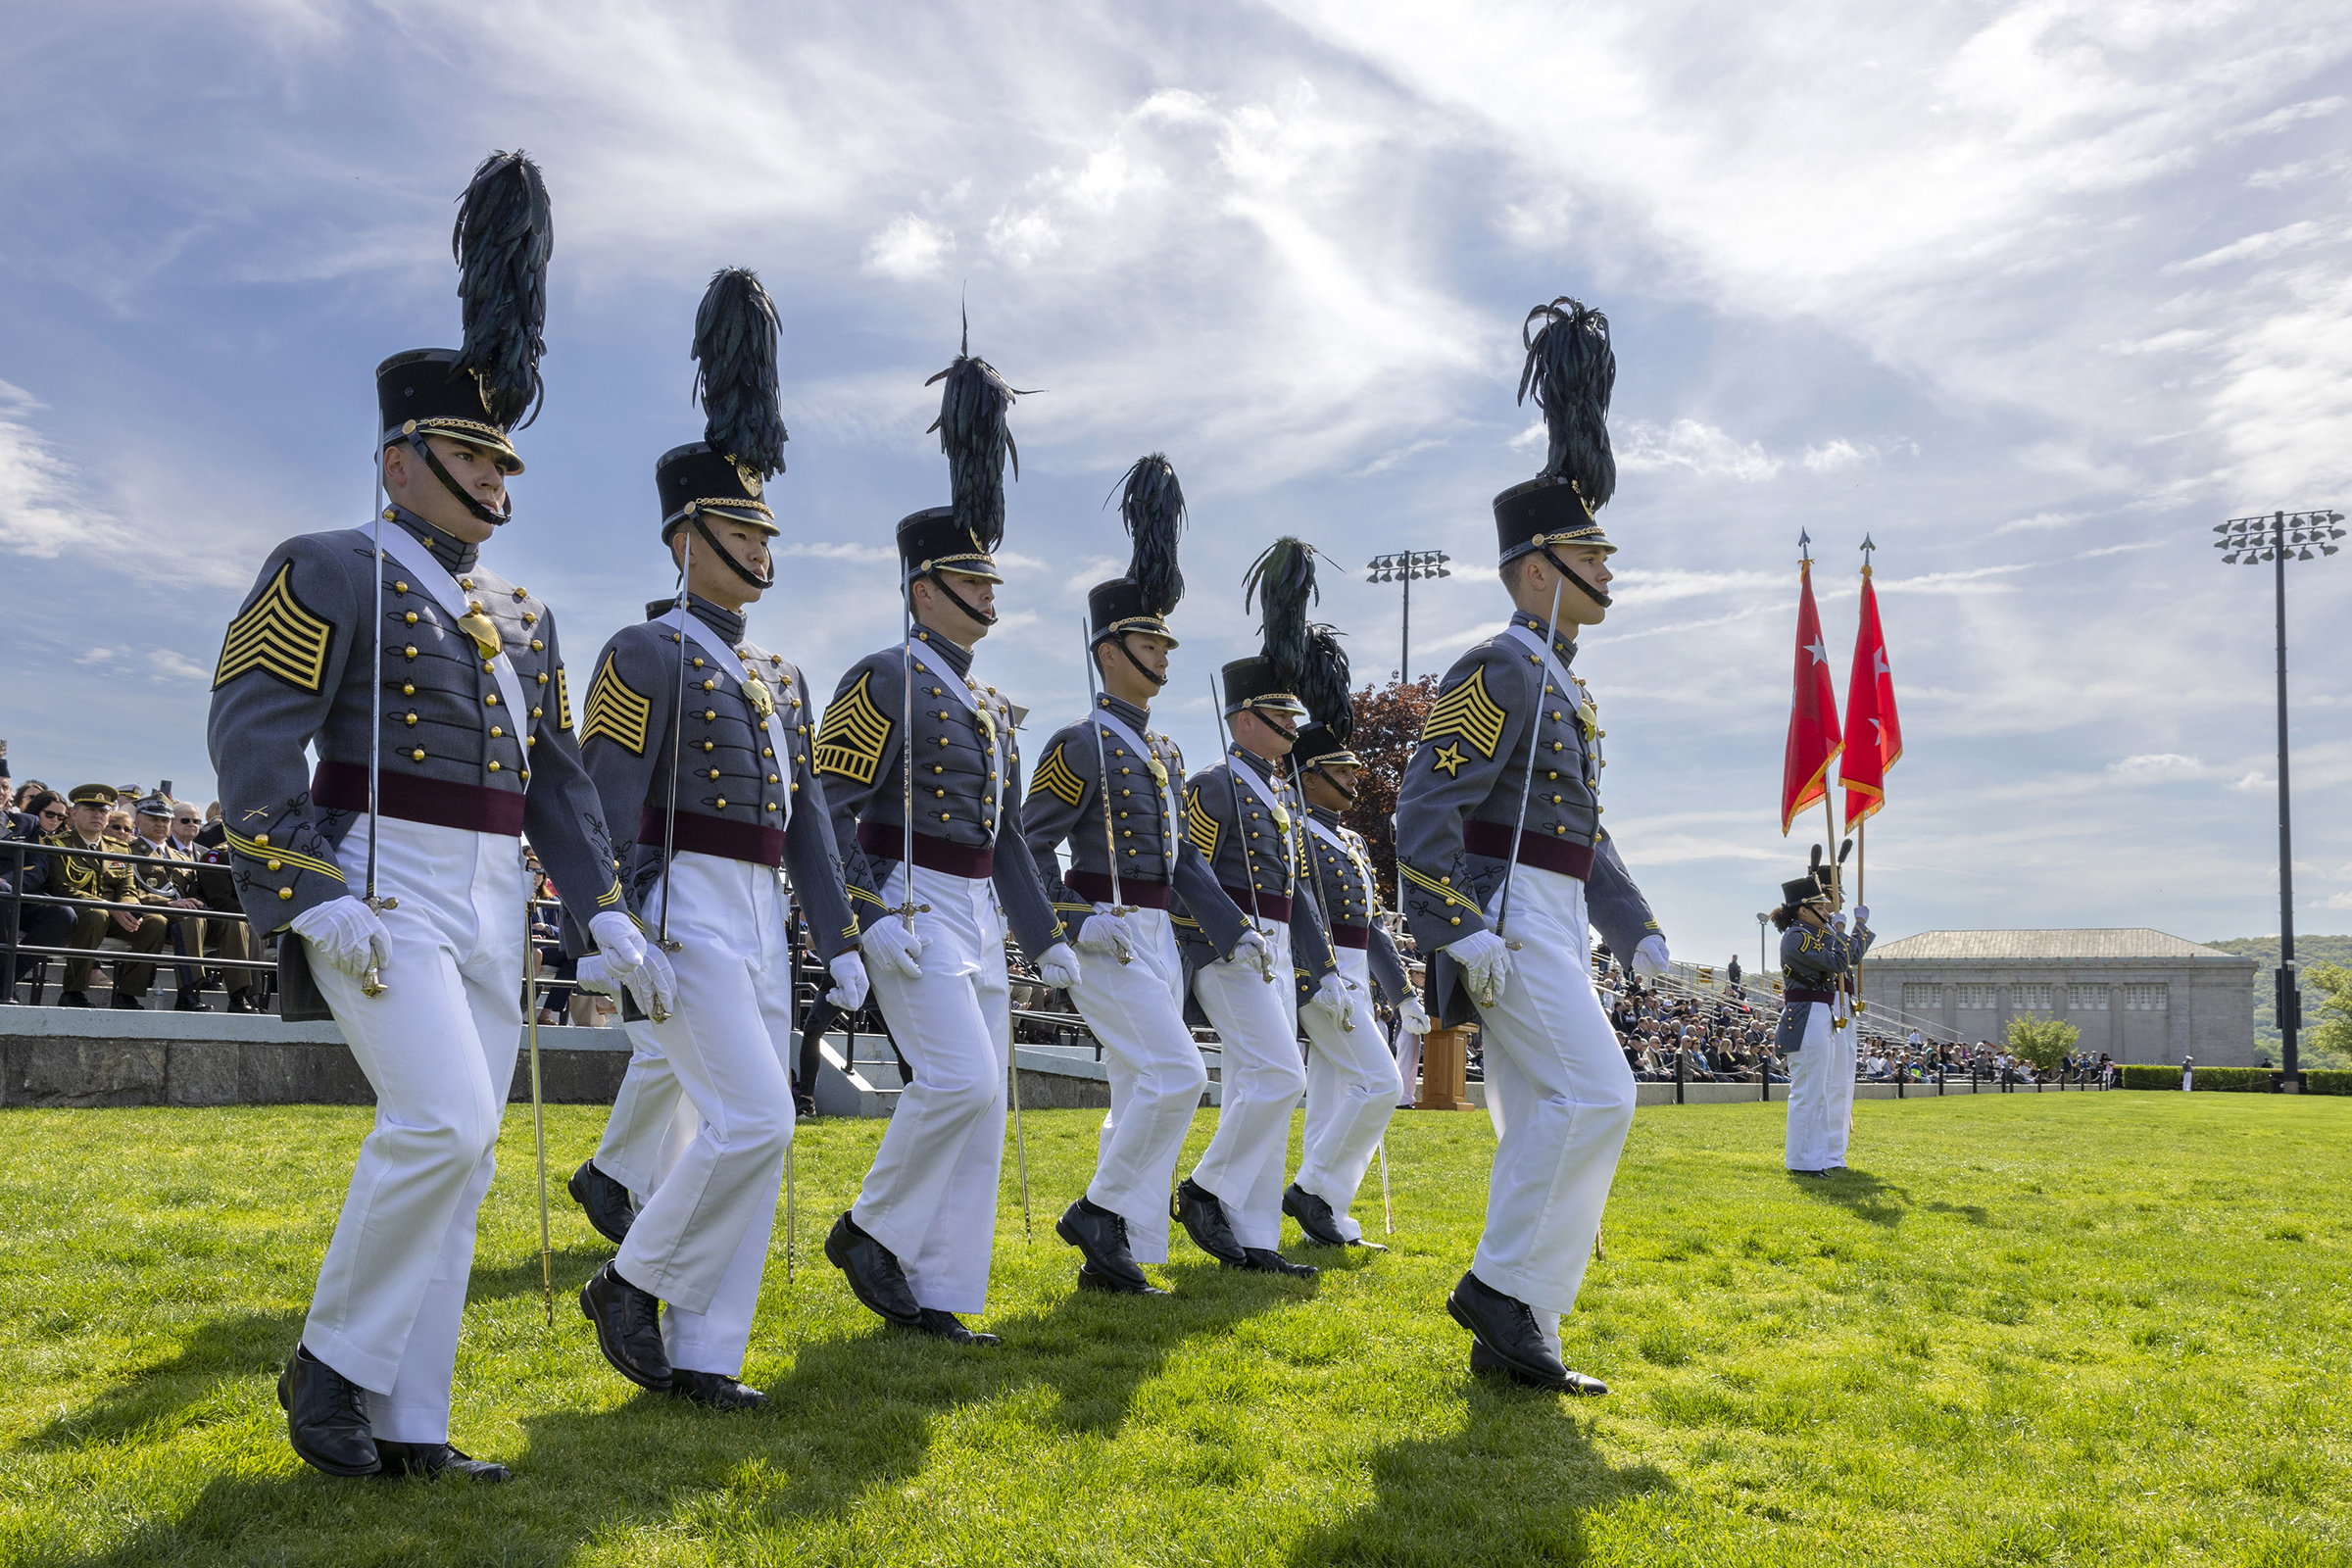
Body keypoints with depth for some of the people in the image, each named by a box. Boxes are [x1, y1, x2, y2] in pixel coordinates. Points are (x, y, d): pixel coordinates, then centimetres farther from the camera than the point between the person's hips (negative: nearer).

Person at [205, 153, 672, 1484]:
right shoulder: (332, 571, -2)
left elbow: (560, 779, 16)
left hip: (494, 907, 7)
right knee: (443, 1124, -20)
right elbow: (251, 740, -11)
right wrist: (315, 900, -20)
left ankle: (409, 1428, 11)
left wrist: (614, 921, 7)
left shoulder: (523, 615, 18)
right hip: (379, 891, -7)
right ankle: (332, 1362, 2)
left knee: (462, 1160, 4)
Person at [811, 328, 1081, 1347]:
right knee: (959, 1078, -20)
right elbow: (826, 810, -12)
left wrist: (1045, 938, 16)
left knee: (981, 1105, 5)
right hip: (911, 909, -8)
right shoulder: (883, 682, -6)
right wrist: (869, 916, -23)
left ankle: (931, 1297, 11)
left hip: (978, 919, 9)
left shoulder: (990, 709, 19)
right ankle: (871, 1232, 2)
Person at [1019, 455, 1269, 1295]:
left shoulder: (1163, 751, 17)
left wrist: (1234, 928, 12)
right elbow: (1030, 846, -11)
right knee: (1176, 1076, -17)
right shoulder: (1082, 744, -9)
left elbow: (1183, 858, 20)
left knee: (1141, 1095, 7)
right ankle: (1099, 1211, -2)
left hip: (1157, 939, 9)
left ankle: (1110, 1257, 13)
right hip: (1107, 939, -9)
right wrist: (1072, 924, -21)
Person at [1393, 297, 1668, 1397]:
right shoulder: (1497, 671, -8)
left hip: (1552, 927, 10)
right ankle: (1504, 1288, -10)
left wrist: (1638, 930, 20)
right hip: (1508, 919, -10)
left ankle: (1512, 1338, 10)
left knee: (1543, 1126, 6)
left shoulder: (1563, 691, 23)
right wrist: (1460, 930, -26)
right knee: (1594, 1096, -17)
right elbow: (1426, 805, -18)